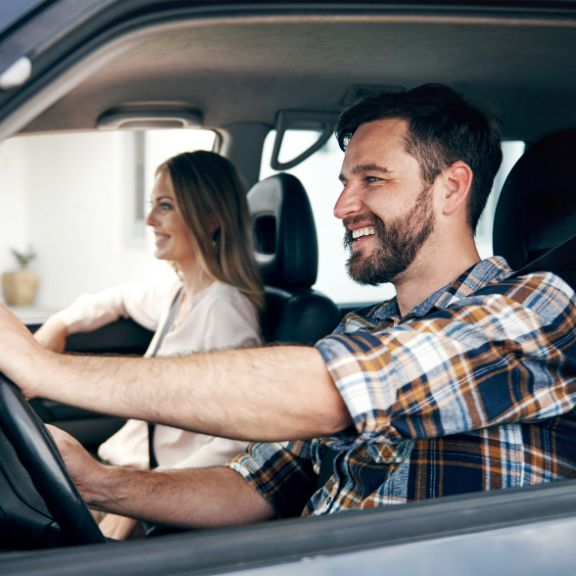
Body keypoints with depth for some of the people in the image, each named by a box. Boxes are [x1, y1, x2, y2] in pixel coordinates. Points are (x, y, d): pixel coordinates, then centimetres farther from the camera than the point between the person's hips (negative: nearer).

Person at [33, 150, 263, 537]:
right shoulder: (176, 293, 8)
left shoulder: (224, 307, -19)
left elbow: (238, 440, -25)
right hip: (127, 464, 8)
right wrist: (59, 326, 19)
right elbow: (121, 299, 33)